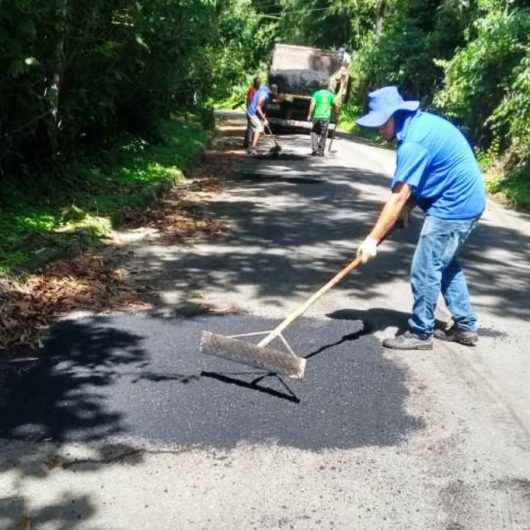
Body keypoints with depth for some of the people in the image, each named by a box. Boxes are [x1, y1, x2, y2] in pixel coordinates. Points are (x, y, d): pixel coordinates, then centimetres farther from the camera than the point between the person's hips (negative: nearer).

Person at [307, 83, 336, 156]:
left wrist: (309, 115, -3)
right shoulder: (330, 94, 3)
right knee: (323, 135, 8)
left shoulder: (316, 94, -1)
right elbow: (335, 104, -6)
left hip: (317, 116, -1)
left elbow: (312, 105, -9)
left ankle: (314, 150, 0)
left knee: (315, 133, 11)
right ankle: (321, 151, 9)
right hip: (326, 117, 1)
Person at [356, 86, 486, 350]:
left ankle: (420, 333, 11)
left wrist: (373, 239, -22)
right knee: (446, 265, 21)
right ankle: (465, 326, 29)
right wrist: (406, 210, 3)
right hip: (466, 202, 10)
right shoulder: (422, 122, 7)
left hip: (452, 208, -10)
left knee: (425, 271, -2)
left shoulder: (414, 142, -24)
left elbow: (398, 199, -25)